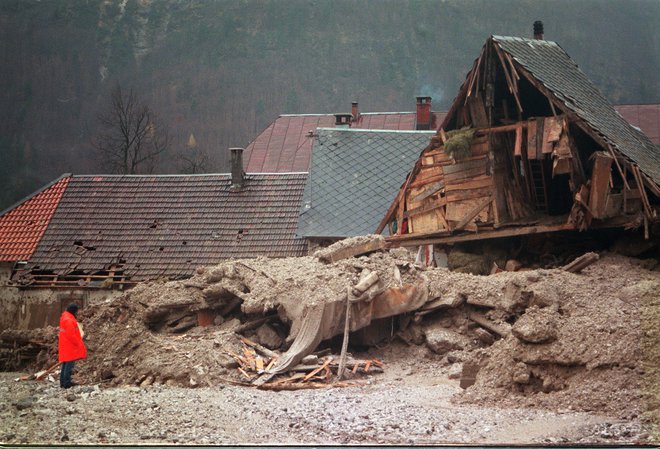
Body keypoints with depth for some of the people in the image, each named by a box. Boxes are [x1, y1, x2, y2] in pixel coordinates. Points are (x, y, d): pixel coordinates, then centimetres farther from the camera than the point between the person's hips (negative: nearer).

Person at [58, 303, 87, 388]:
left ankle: (63, 382, 19)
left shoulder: (64, 318, 14)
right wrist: (78, 344, -13)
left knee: (65, 364, 15)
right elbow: (71, 335, -24)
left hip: (65, 346, 11)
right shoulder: (69, 320, -20)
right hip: (70, 346, -11)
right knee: (69, 364, -7)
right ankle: (67, 382, -7)